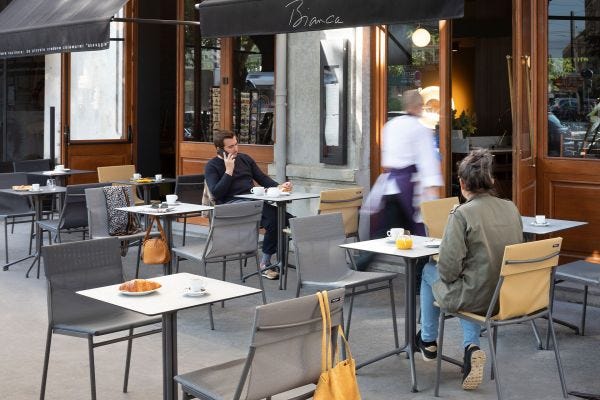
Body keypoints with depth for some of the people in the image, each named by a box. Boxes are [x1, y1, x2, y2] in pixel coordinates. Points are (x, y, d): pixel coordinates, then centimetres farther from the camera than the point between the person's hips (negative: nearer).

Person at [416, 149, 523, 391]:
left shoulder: (462, 214, -20)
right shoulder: (511, 208, -1)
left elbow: (449, 269, -21)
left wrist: (448, 275, 2)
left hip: (477, 298, -5)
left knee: (428, 272, 25)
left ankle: (428, 342, 42)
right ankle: (472, 348, 18)